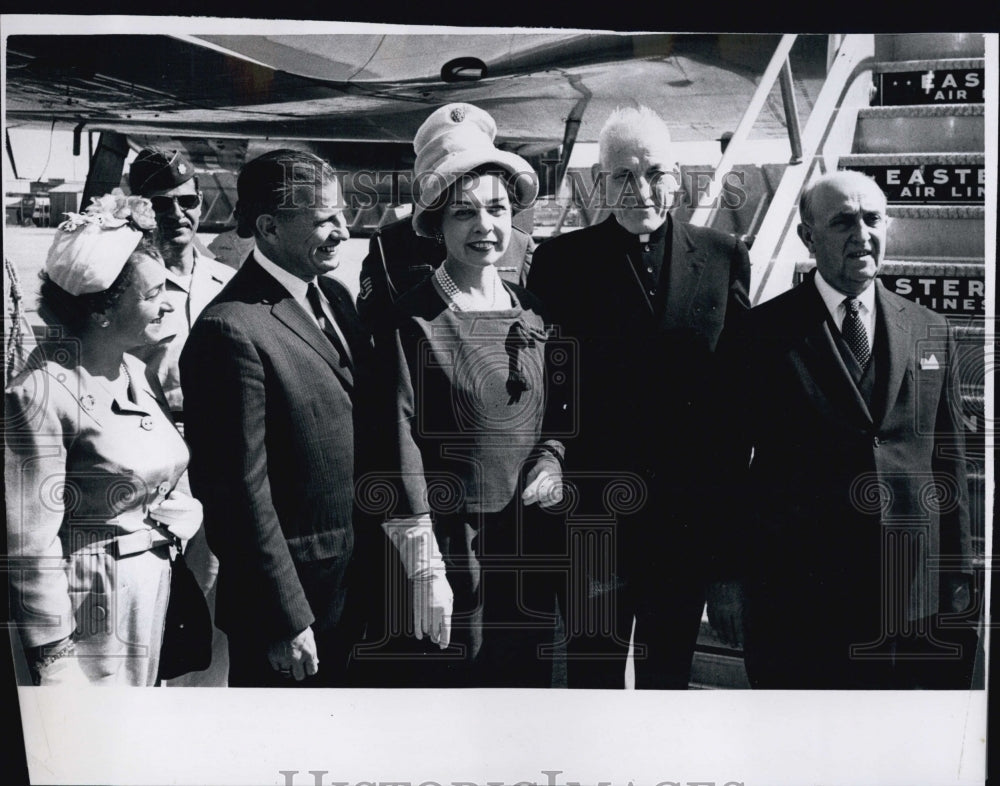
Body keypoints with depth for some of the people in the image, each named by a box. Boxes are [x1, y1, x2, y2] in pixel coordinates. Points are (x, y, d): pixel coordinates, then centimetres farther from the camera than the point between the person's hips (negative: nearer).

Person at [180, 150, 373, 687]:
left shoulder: (334, 296, 5)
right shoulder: (233, 328, -21)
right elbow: (243, 491, -21)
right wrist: (286, 620, -17)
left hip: (350, 583, 8)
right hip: (286, 595, -8)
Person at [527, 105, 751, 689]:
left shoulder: (724, 257, 2)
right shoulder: (563, 260, -2)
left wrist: (733, 498, 2)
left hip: (692, 510, 2)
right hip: (594, 508, -1)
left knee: (671, 664, 19)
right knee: (593, 663, 13)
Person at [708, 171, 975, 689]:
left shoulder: (930, 331, 8)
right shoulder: (759, 336, -4)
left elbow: (948, 464, 11)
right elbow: (727, 468, -2)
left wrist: (957, 578, 10)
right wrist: (729, 581, -2)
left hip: (918, 602, 4)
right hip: (797, 602, -3)